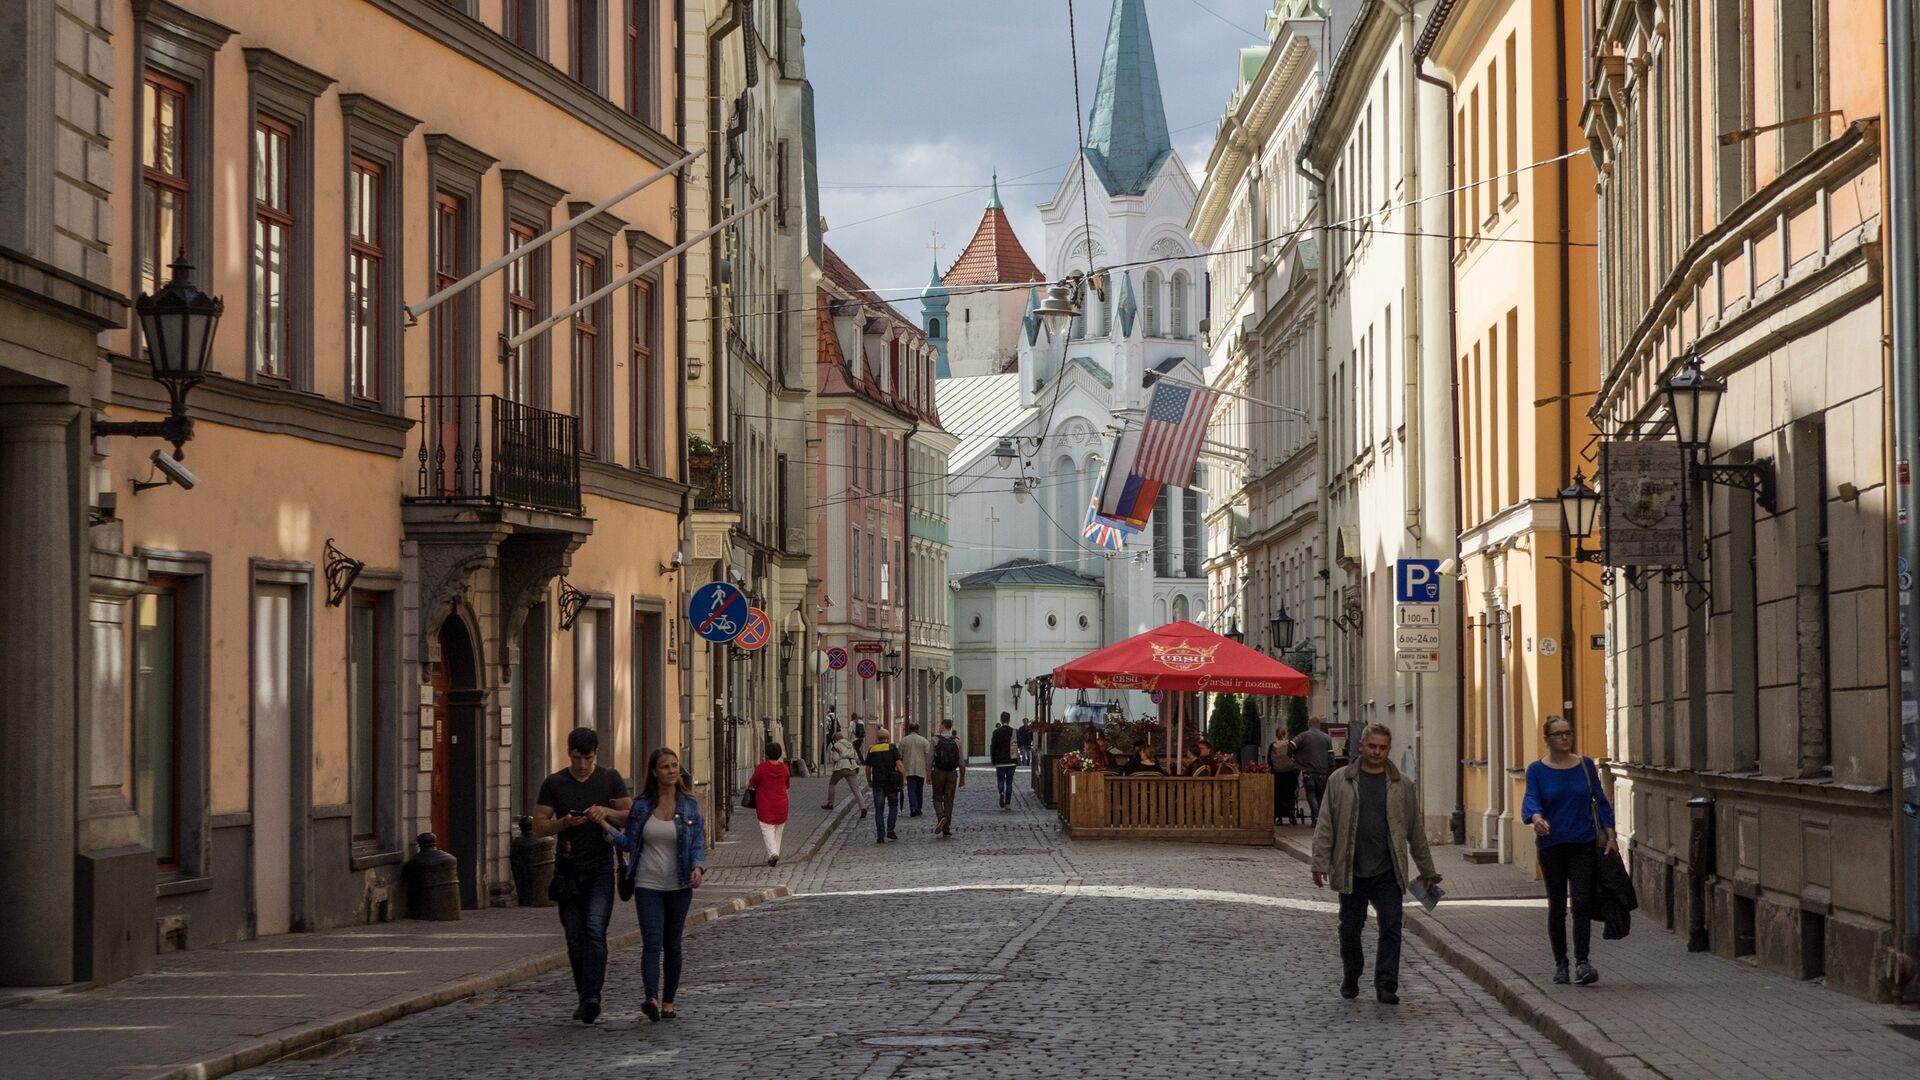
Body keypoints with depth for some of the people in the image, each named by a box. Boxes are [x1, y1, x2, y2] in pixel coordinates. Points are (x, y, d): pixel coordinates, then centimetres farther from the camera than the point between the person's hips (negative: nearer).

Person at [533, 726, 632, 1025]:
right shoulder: (554, 784, 6)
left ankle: (592, 996, -25)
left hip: (600, 869, -2)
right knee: (575, 941, 5)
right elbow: (539, 826, 4)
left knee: (595, 930, -18)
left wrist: (607, 813, -13)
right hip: (567, 872, 2)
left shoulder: (610, 779, 6)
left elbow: (631, 816, 6)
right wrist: (563, 823, -15)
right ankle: (585, 998, 16)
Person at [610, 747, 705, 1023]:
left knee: (672, 945, 10)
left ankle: (668, 1002, 19)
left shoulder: (689, 805, 1)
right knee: (652, 943, -14)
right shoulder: (642, 806, 2)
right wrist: (607, 830, -10)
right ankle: (652, 999, -28)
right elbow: (630, 842, 6)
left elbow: (697, 843, 1)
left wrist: (698, 867, -17)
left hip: (679, 886, 1)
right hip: (648, 885, -1)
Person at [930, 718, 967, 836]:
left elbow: (930, 760, -6)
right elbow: (962, 762, -1)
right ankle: (946, 830, 6)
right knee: (949, 800, 7)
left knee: (937, 799, 10)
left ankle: (941, 817, -20)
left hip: (938, 773, -2)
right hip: (952, 773, 2)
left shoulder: (935, 741, -6)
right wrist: (962, 778, 6)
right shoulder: (956, 742, -1)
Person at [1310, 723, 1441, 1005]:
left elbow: (1415, 831, 12)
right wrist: (1320, 863, -4)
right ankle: (1350, 980, 28)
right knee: (1350, 928, 10)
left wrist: (1427, 871, 16)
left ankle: (1386, 986, -5)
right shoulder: (1339, 781, 4)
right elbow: (1325, 826, 3)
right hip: (1351, 871, 0)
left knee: (1391, 927, -8)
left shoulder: (1402, 786, 7)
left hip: (1387, 872, 0)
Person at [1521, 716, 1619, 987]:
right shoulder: (1537, 770, 0)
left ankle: (1581, 964, -15)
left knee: (1582, 904, -11)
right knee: (1556, 906, 6)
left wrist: (1610, 834, 0)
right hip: (1551, 845, 0)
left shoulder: (1586, 765, 6)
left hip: (1584, 845, 0)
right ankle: (1560, 963, 17)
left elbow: (1600, 800, 9)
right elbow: (1531, 801, -12)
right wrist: (1536, 817, -34)